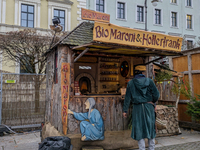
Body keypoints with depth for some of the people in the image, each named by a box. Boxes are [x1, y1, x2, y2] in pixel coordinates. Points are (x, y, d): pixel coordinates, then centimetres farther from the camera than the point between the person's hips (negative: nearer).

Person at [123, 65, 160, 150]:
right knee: (150, 128, 14)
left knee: (139, 129, 6)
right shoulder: (149, 81, -1)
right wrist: (153, 102, 17)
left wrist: (125, 110, 1)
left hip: (137, 108, 0)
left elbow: (127, 97, -2)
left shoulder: (130, 83, 1)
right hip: (148, 107, 1)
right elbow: (156, 94, -2)